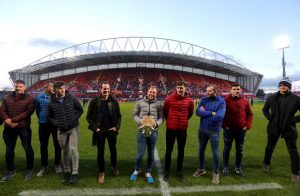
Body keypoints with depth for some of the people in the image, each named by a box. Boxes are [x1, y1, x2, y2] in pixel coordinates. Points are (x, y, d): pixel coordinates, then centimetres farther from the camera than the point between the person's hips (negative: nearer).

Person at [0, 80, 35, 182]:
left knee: (27, 148, 3)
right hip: (9, 128, 5)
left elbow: (28, 112, -15)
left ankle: (29, 169, 21)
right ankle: (11, 170, 31)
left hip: (24, 127, -4)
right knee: (9, 149, 14)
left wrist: (13, 120, -18)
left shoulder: (29, 98, -5)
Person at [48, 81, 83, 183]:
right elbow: (50, 117, 10)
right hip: (61, 130, 2)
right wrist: (56, 123, -6)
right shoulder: (51, 103, -2)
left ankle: (75, 173, 4)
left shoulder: (71, 98, -7)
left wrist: (75, 118, -9)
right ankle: (66, 172, 27)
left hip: (73, 128, -2)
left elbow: (80, 109, 4)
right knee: (64, 151, 11)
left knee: (73, 149, -7)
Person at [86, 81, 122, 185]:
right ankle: (101, 172, 23)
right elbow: (89, 116, -1)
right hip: (100, 131, -1)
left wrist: (117, 127, -8)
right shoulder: (94, 101, -6)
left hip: (111, 130, 2)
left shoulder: (114, 101, -1)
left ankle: (114, 167, 40)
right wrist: (95, 128, -10)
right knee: (100, 152, 5)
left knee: (113, 150, 17)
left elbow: (119, 116, 5)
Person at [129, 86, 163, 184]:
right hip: (142, 131, -1)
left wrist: (157, 123, -16)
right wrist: (140, 121, -13)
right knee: (140, 153, 3)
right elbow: (134, 114, 5)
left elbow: (161, 117, 4)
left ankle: (148, 172, 31)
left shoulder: (158, 104, 2)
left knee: (151, 154, 12)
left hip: (153, 132, 1)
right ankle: (137, 170, 31)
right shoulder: (140, 102, 1)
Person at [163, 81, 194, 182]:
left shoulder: (189, 101, -3)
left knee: (181, 151, 12)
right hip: (171, 129, -2)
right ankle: (167, 171, 22)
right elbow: (165, 110, 6)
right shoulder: (169, 98, -10)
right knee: (169, 150, 7)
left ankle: (179, 171, 29)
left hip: (183, 129, 2)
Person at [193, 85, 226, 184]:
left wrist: (205, 113, -15)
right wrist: (211, 113, -22)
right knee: (201, 150, 17)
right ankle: (201, 169, 38)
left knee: (215, 152, 8)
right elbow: (198, 111, -15)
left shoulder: (221, 101, -12)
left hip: (214, 131, -4)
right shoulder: (204, 100, -1)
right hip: (202, 130, 4)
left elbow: (219, 116, -25)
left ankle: (216, 173, 28)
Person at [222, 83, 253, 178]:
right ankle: (225, 168, 23)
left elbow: (250, 114, 10)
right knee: (227, 149, 9)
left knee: (240, 150, 14)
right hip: (229, 129, -3)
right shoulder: (226, 100, -7)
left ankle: (238, 168, 30)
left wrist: (247, 125, 1)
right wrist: (224, 125, -9)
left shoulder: (245, 100, 3)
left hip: (241, 129, 3)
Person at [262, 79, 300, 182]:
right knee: (270, 147, 17)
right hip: (274, 127, 2)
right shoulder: (272, 98, 0)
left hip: (289, 128, -2)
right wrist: (269, 118, 0)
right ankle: (266, 164, 39)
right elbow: (265, 109, 14)